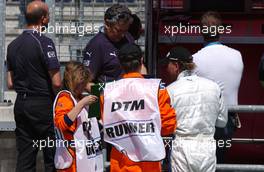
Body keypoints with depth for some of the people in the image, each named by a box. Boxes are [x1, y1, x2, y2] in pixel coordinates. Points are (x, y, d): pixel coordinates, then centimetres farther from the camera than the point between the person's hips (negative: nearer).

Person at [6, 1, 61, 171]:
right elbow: (56, 82, -16)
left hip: (20, 104, 7)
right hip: (42, 105, -6)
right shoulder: (44, 42, -14)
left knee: (25, 155, 7)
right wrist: (56, 100, 2)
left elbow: (11, 83, 12)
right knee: (51, 154, 2)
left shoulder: (13, 45, 8)